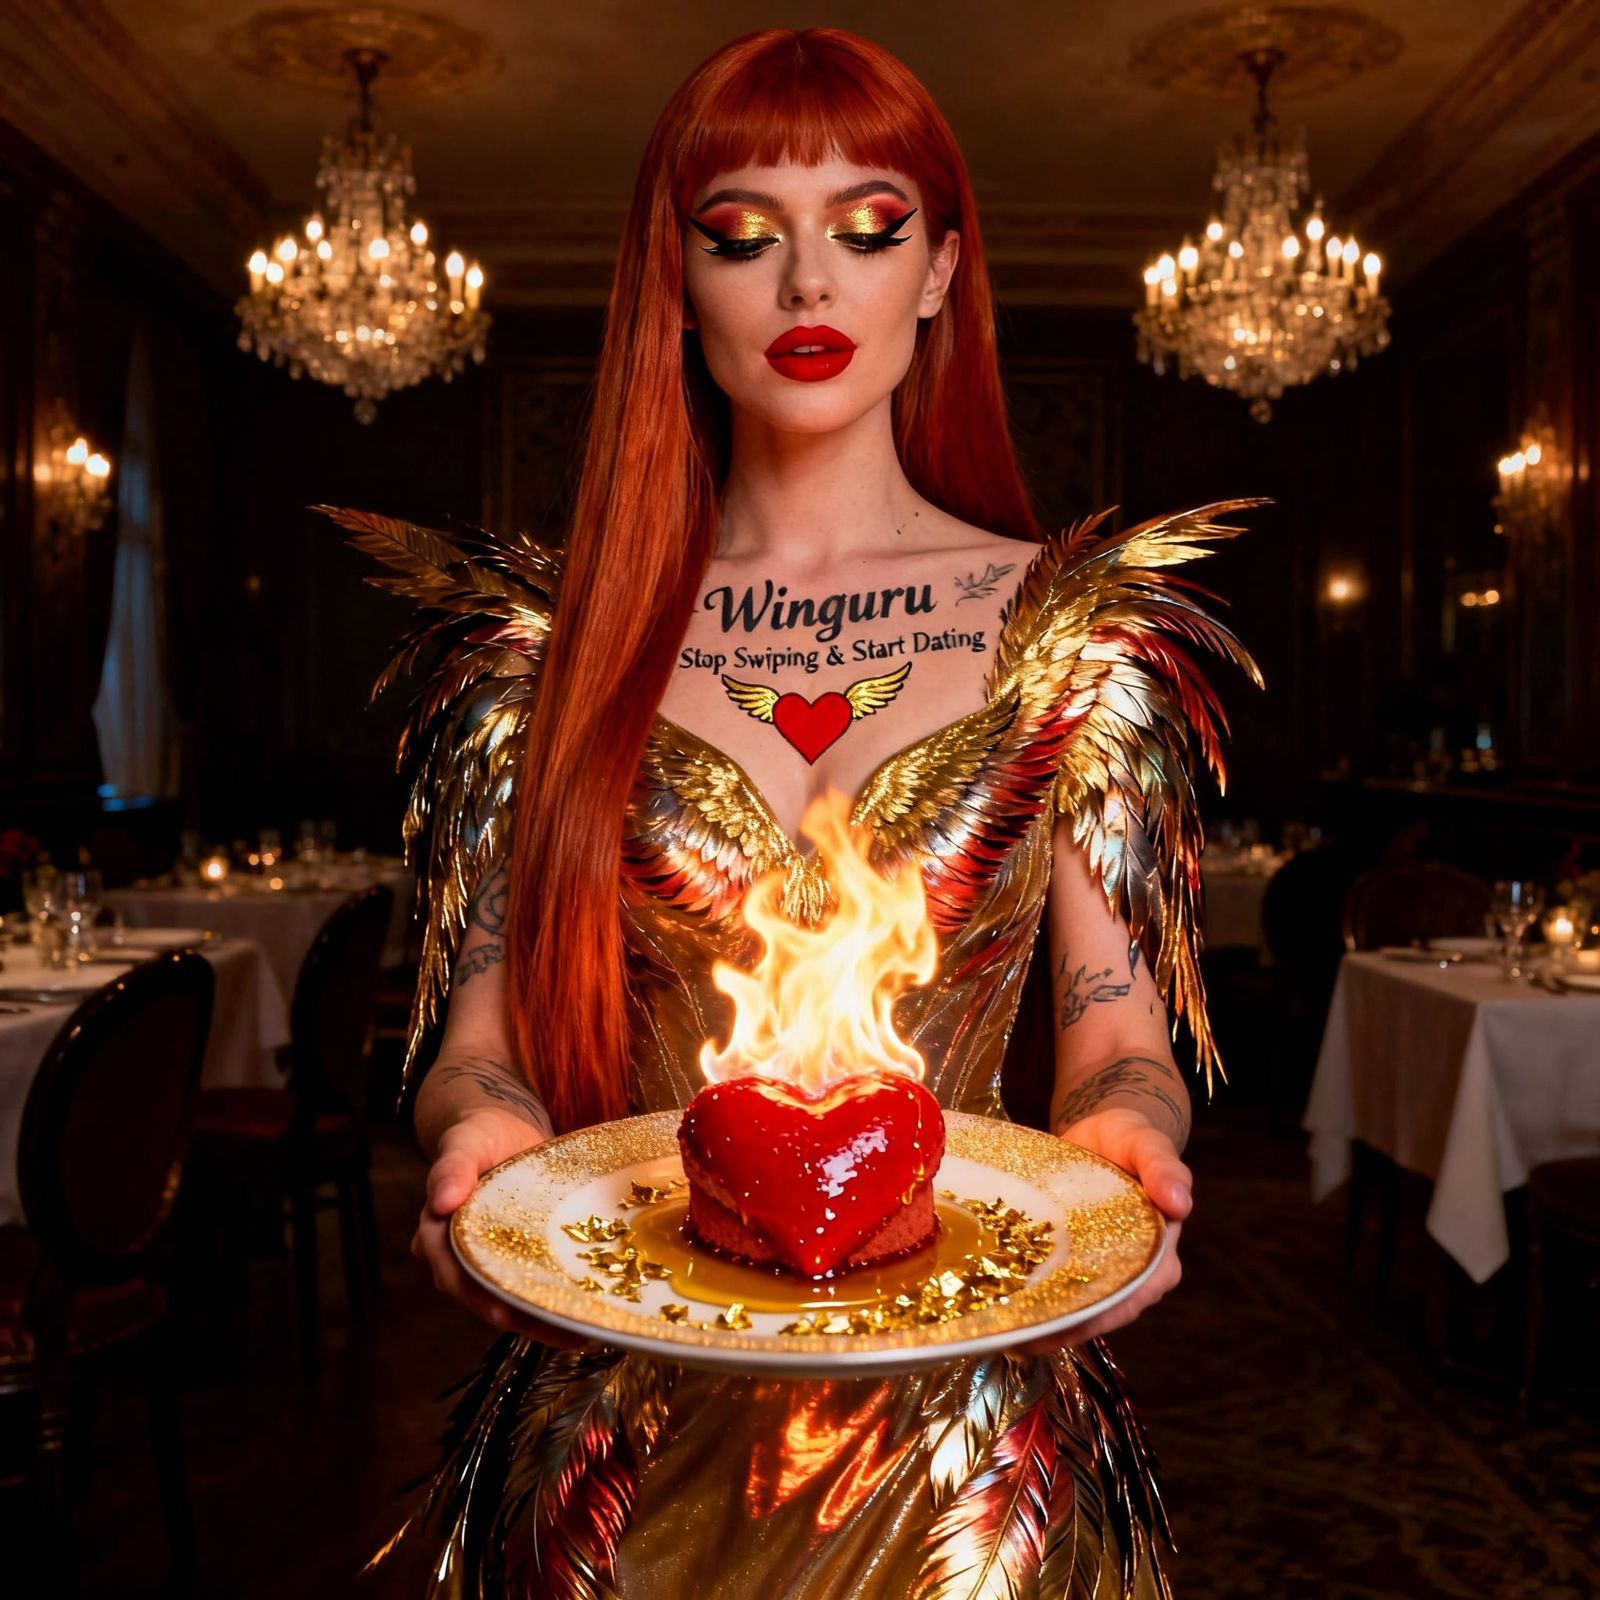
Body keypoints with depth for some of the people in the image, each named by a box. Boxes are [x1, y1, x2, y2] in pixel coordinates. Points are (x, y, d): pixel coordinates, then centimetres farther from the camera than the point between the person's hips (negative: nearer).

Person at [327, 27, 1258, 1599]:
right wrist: (480, 1122, -22)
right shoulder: (554, 638, 0)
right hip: (621, 1408, 1)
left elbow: (1117, 1030, -1)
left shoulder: (1069, 628, -1)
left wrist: (1122, 1125, -24)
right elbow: (485, 1030, 0)